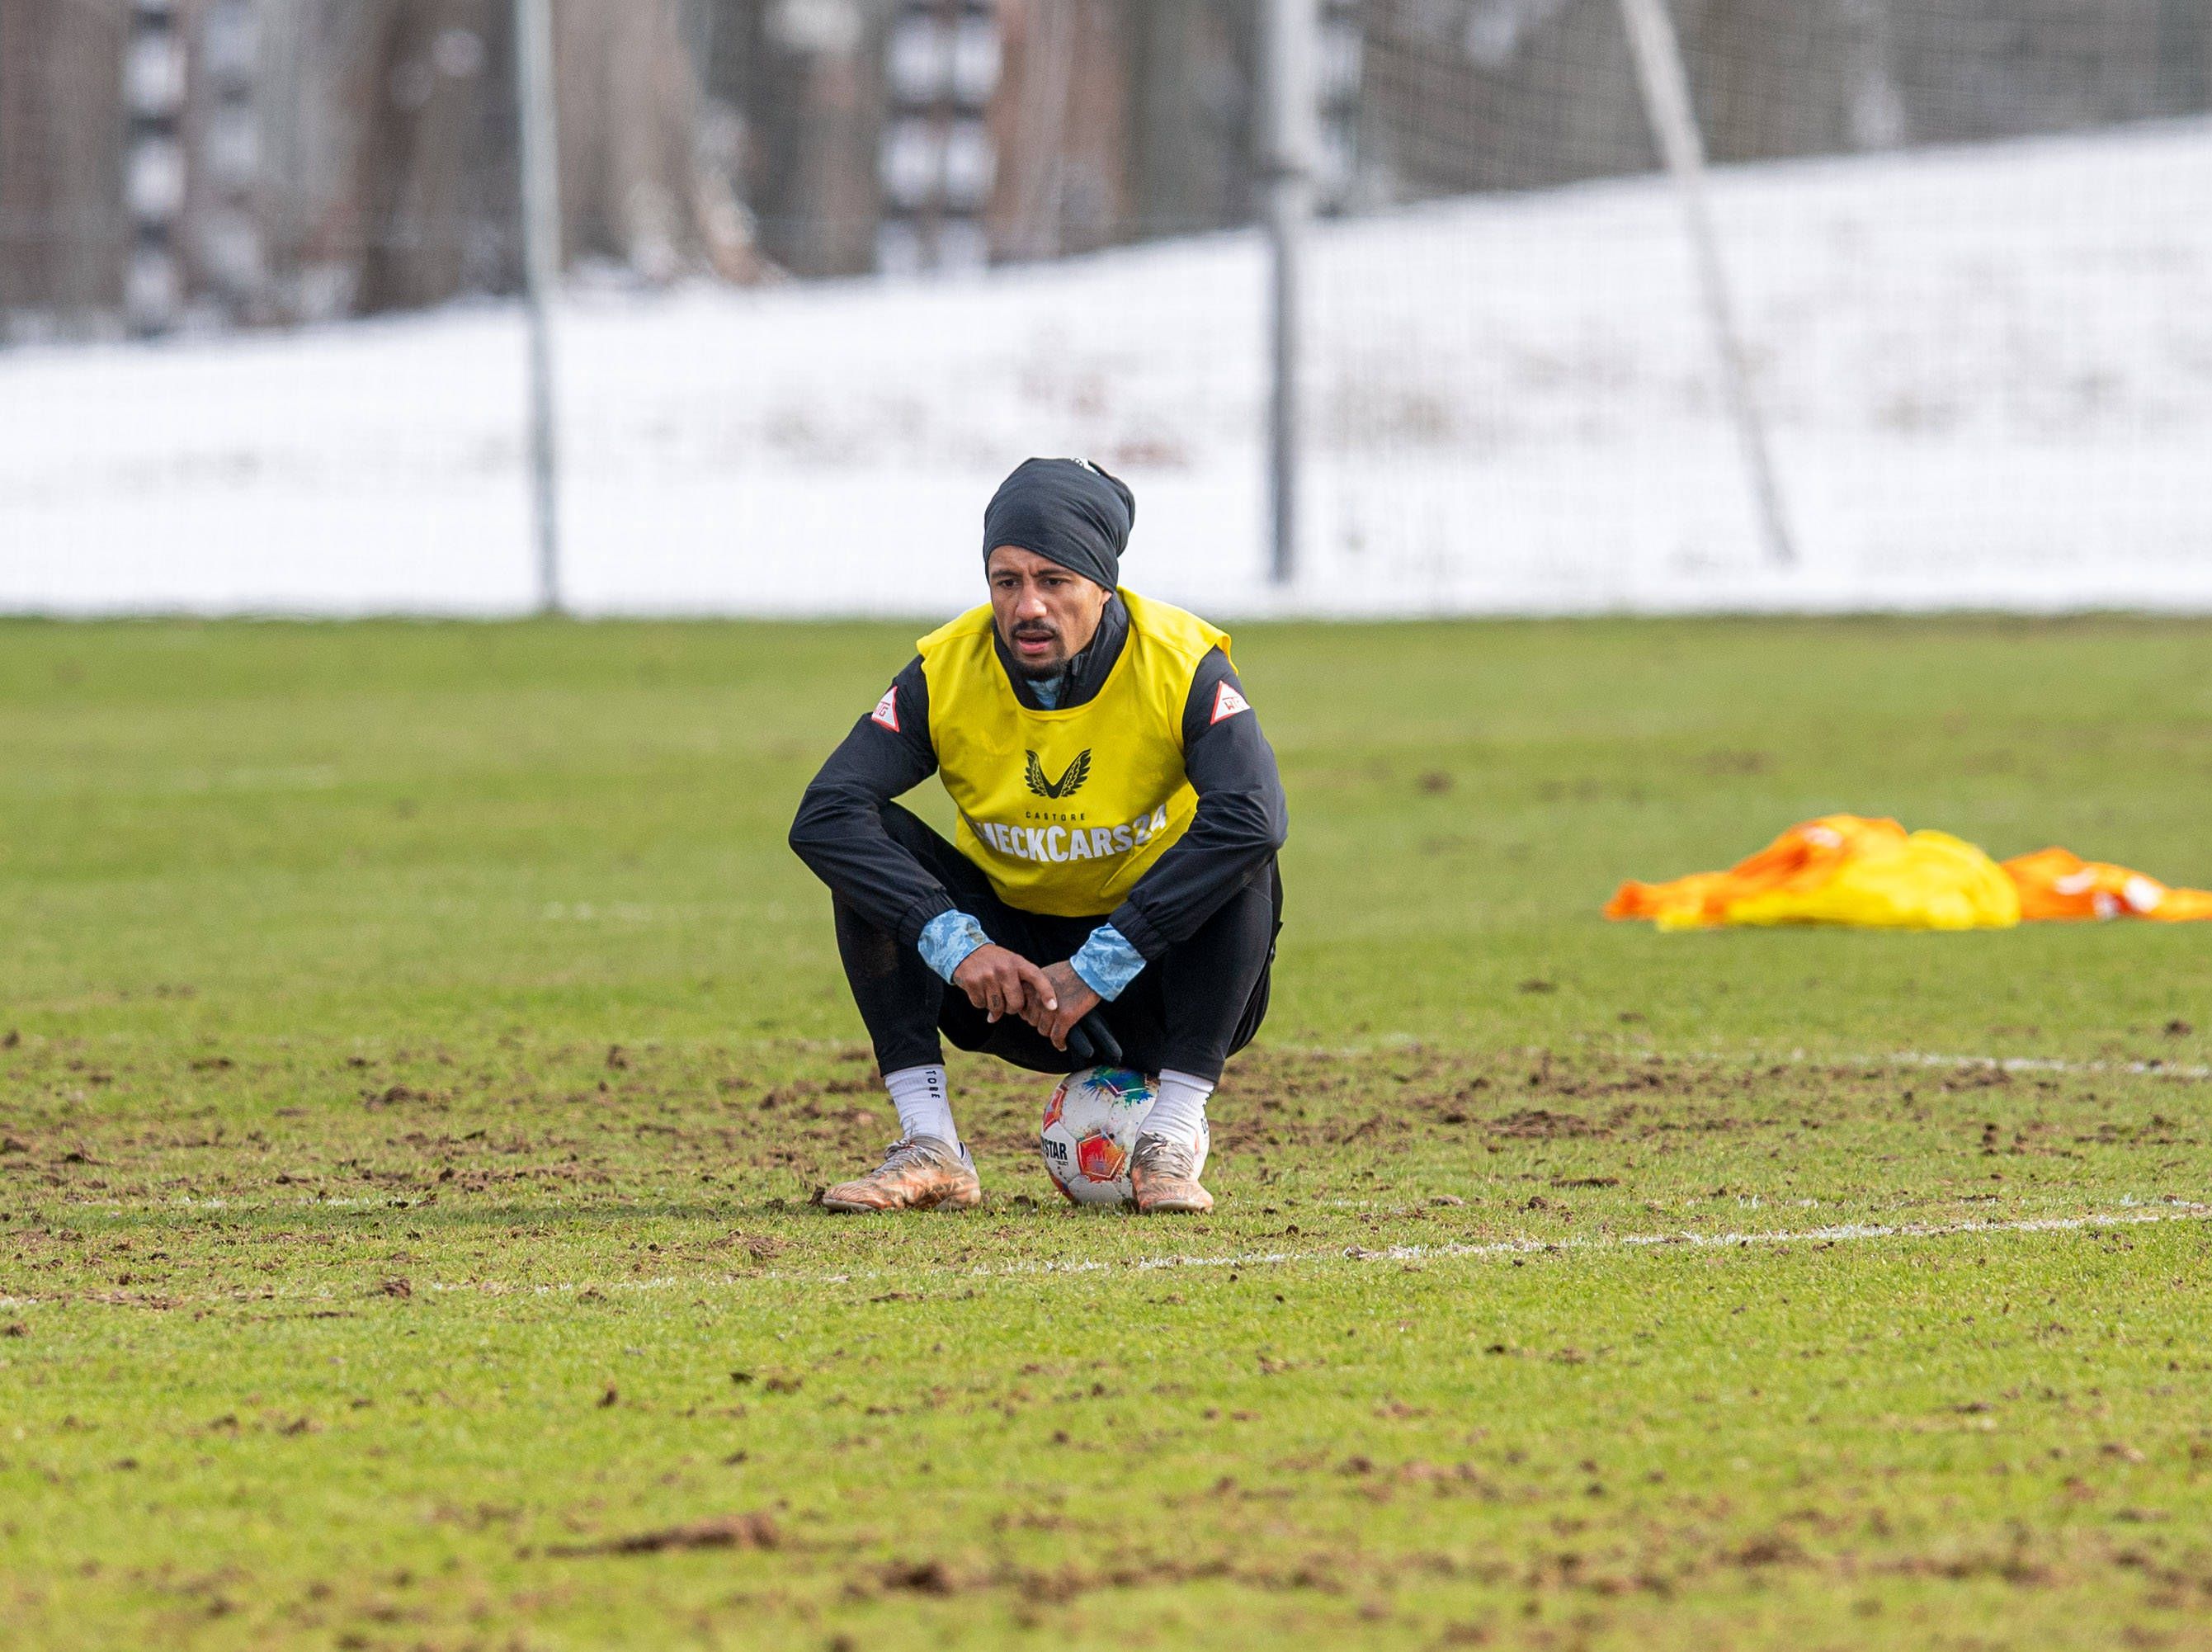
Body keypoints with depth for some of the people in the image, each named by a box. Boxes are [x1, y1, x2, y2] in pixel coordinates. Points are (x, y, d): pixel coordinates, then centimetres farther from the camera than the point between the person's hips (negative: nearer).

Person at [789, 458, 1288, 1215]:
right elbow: (823, 817, -24)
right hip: (1005, 969, 2)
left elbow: (1253, 816, -37)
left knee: (1244, 863, -31)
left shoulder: (1182, 664, -20)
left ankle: (1170, 1146, -26)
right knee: (871, 843, -20)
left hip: (1152, 976, -2)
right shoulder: (945, 673, -13)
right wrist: (954, 943, -37)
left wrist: (1099, 967, -39)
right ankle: (930, 1147, -22)